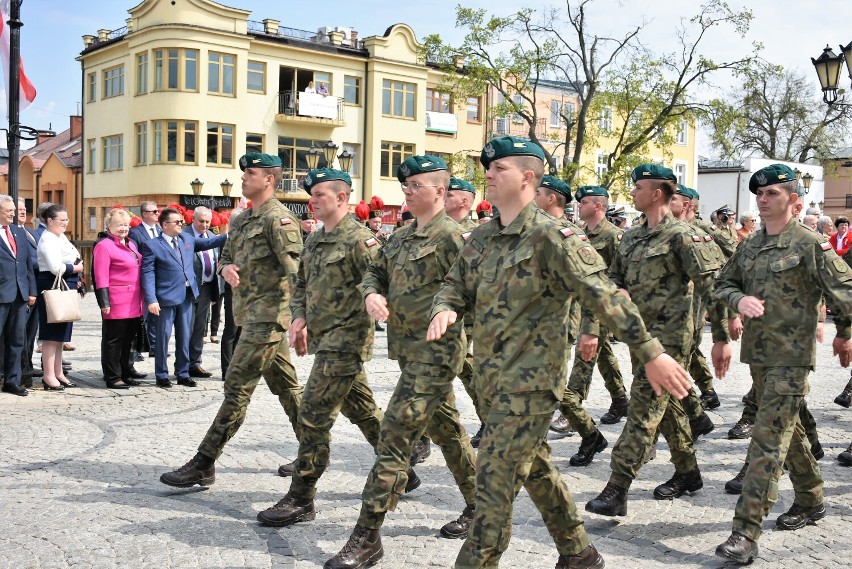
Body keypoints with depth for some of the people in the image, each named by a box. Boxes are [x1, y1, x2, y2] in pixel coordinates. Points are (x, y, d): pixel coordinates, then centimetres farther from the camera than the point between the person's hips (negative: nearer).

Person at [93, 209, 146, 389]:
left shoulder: (131, 244, 18)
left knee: (128, 339, 15)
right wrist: (104, 302, -18)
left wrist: (141, 299, 20)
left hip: (134, 304, 8)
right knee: (113, 340, 1)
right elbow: (101, 277, -13)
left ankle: (125, 372, 26)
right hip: (116, 303, -8)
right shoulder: (104, 246, -8)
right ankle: (112, 377, 7)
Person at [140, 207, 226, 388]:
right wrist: (151, 300, -18)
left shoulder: (187, 238, 10)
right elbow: (148, 274, -10)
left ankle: (183, 374, 21)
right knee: (163, 337, 3)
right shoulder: (152, 245, -7)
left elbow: (206, 243, 21)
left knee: (184, 337, 11)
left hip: (187, 295, 6)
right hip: (166, 297, -5)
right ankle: (161, 375, 14)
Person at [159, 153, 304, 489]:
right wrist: (226, 268, -2)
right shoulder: (240, 221, 16)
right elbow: (225, 257, 24)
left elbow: (296, 270, -20)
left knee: (237, 388, -7)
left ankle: (203, 464, -3)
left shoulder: (279, 219, -12)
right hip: (251, 314, 10)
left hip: (266, 315, -10)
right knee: (286, 386, 15)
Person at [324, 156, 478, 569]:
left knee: (394, 438, -10)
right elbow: (375, 272, 14)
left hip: (434, 353, -9)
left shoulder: (450, 237, -14)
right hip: (409, 349, 9)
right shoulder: (401, 237, 13)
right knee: (446, 429, 19)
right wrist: (371, 294, -6)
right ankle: (478, 506, 35)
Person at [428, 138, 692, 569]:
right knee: (535, 468, 20)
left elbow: (604, 296, -18)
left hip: (529, 381, -8)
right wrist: (444, 310, -11)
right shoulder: (481, 238, 8)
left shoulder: (549, 237, -15)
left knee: (495, 479, -7)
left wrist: (651, 354, -21)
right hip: (490, 378, 8)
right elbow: (455, 285, 14)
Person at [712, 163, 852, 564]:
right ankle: (811, 500, 40)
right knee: (788, 430, 21)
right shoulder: (749, 246, 10)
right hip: (757, 352, 7)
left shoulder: (809, 245, -10)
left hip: (791, 357, -7)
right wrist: (739, 298, -7)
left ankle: (746, 533, -11)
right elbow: (723, 283, 15)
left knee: (768, 440, -11)